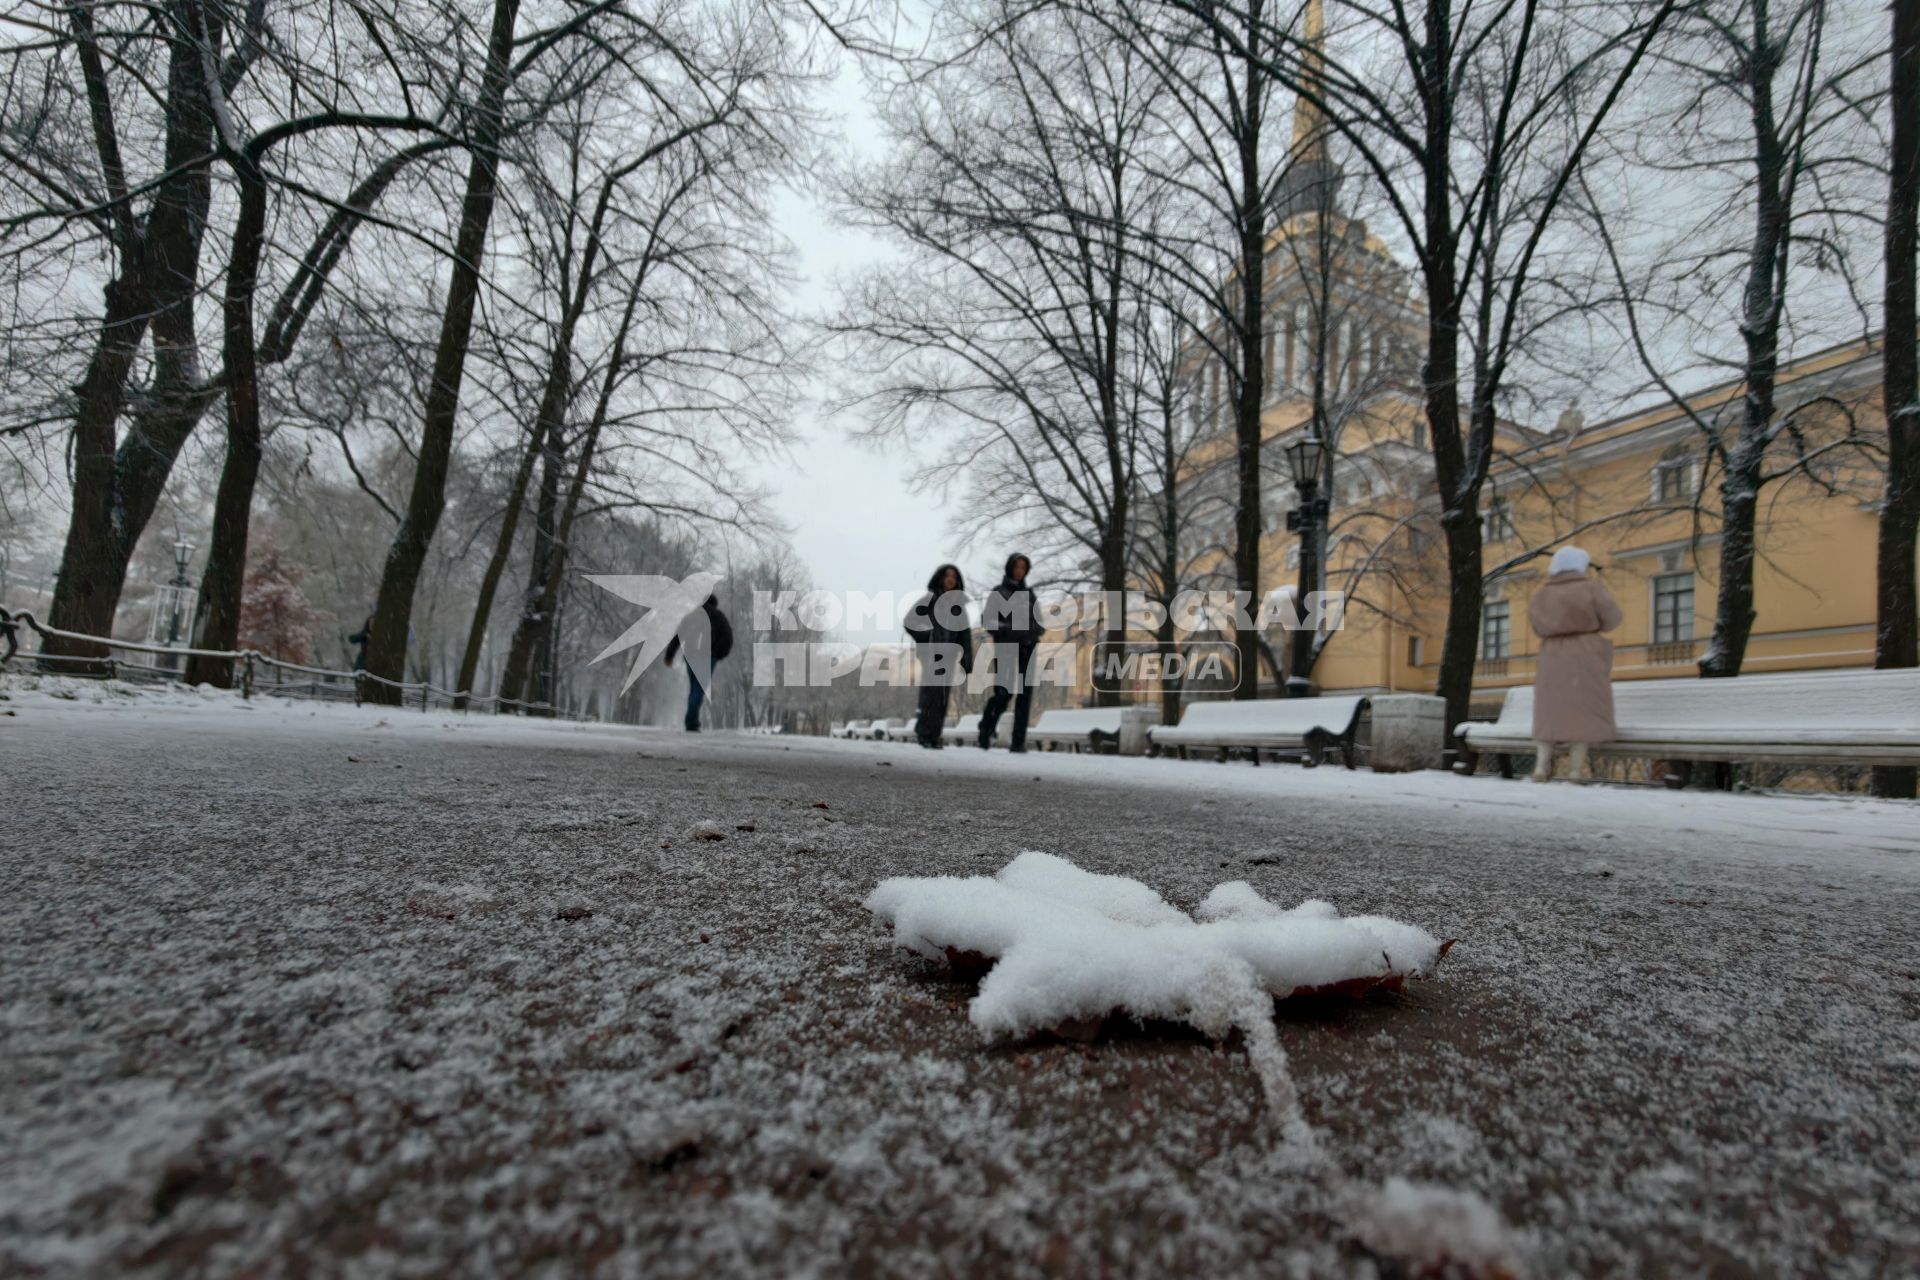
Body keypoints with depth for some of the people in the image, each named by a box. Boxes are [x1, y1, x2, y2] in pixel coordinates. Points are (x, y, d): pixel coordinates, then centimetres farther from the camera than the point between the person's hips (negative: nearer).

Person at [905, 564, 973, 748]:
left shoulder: (958, 603, 15)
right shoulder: (930, 598, 1)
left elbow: (964, 634, 15)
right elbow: (910, 619, -1)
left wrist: (967, 660, 11)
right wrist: (925, 635, -12)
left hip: (949, 655, 5)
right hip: (931, 652, -5)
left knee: (943, 695, 4)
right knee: (931, 692, -10)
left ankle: (934, 734, 9)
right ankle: (924, 732, -5)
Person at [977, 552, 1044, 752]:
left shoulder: (1029, 593, 18)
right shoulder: (998, 592, 6)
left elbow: (1038, 620, 20)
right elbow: (986, 619, 0)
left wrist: (1037, 629, -3)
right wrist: (1004, 628, -18)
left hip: (1027, 647, 4)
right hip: (1005, 646, -4)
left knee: (1025, 692, -3)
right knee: (1004, 692, -11)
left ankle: (1019, 741, -1)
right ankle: (986, 732, 11)